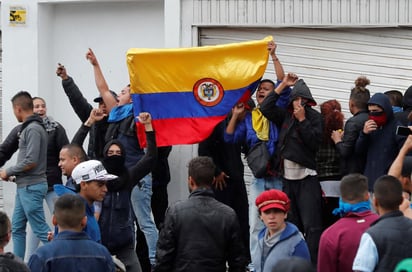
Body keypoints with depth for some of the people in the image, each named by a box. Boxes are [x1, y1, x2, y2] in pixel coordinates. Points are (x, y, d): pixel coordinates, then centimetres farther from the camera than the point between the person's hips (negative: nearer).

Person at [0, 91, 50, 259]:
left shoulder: (33, 129, -15)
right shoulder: (28, 128, 14)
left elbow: (31, 162, -20)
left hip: (31, 187, -10)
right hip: (24, 186, 10)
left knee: (40, 229, -8)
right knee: (17, 228, 12)